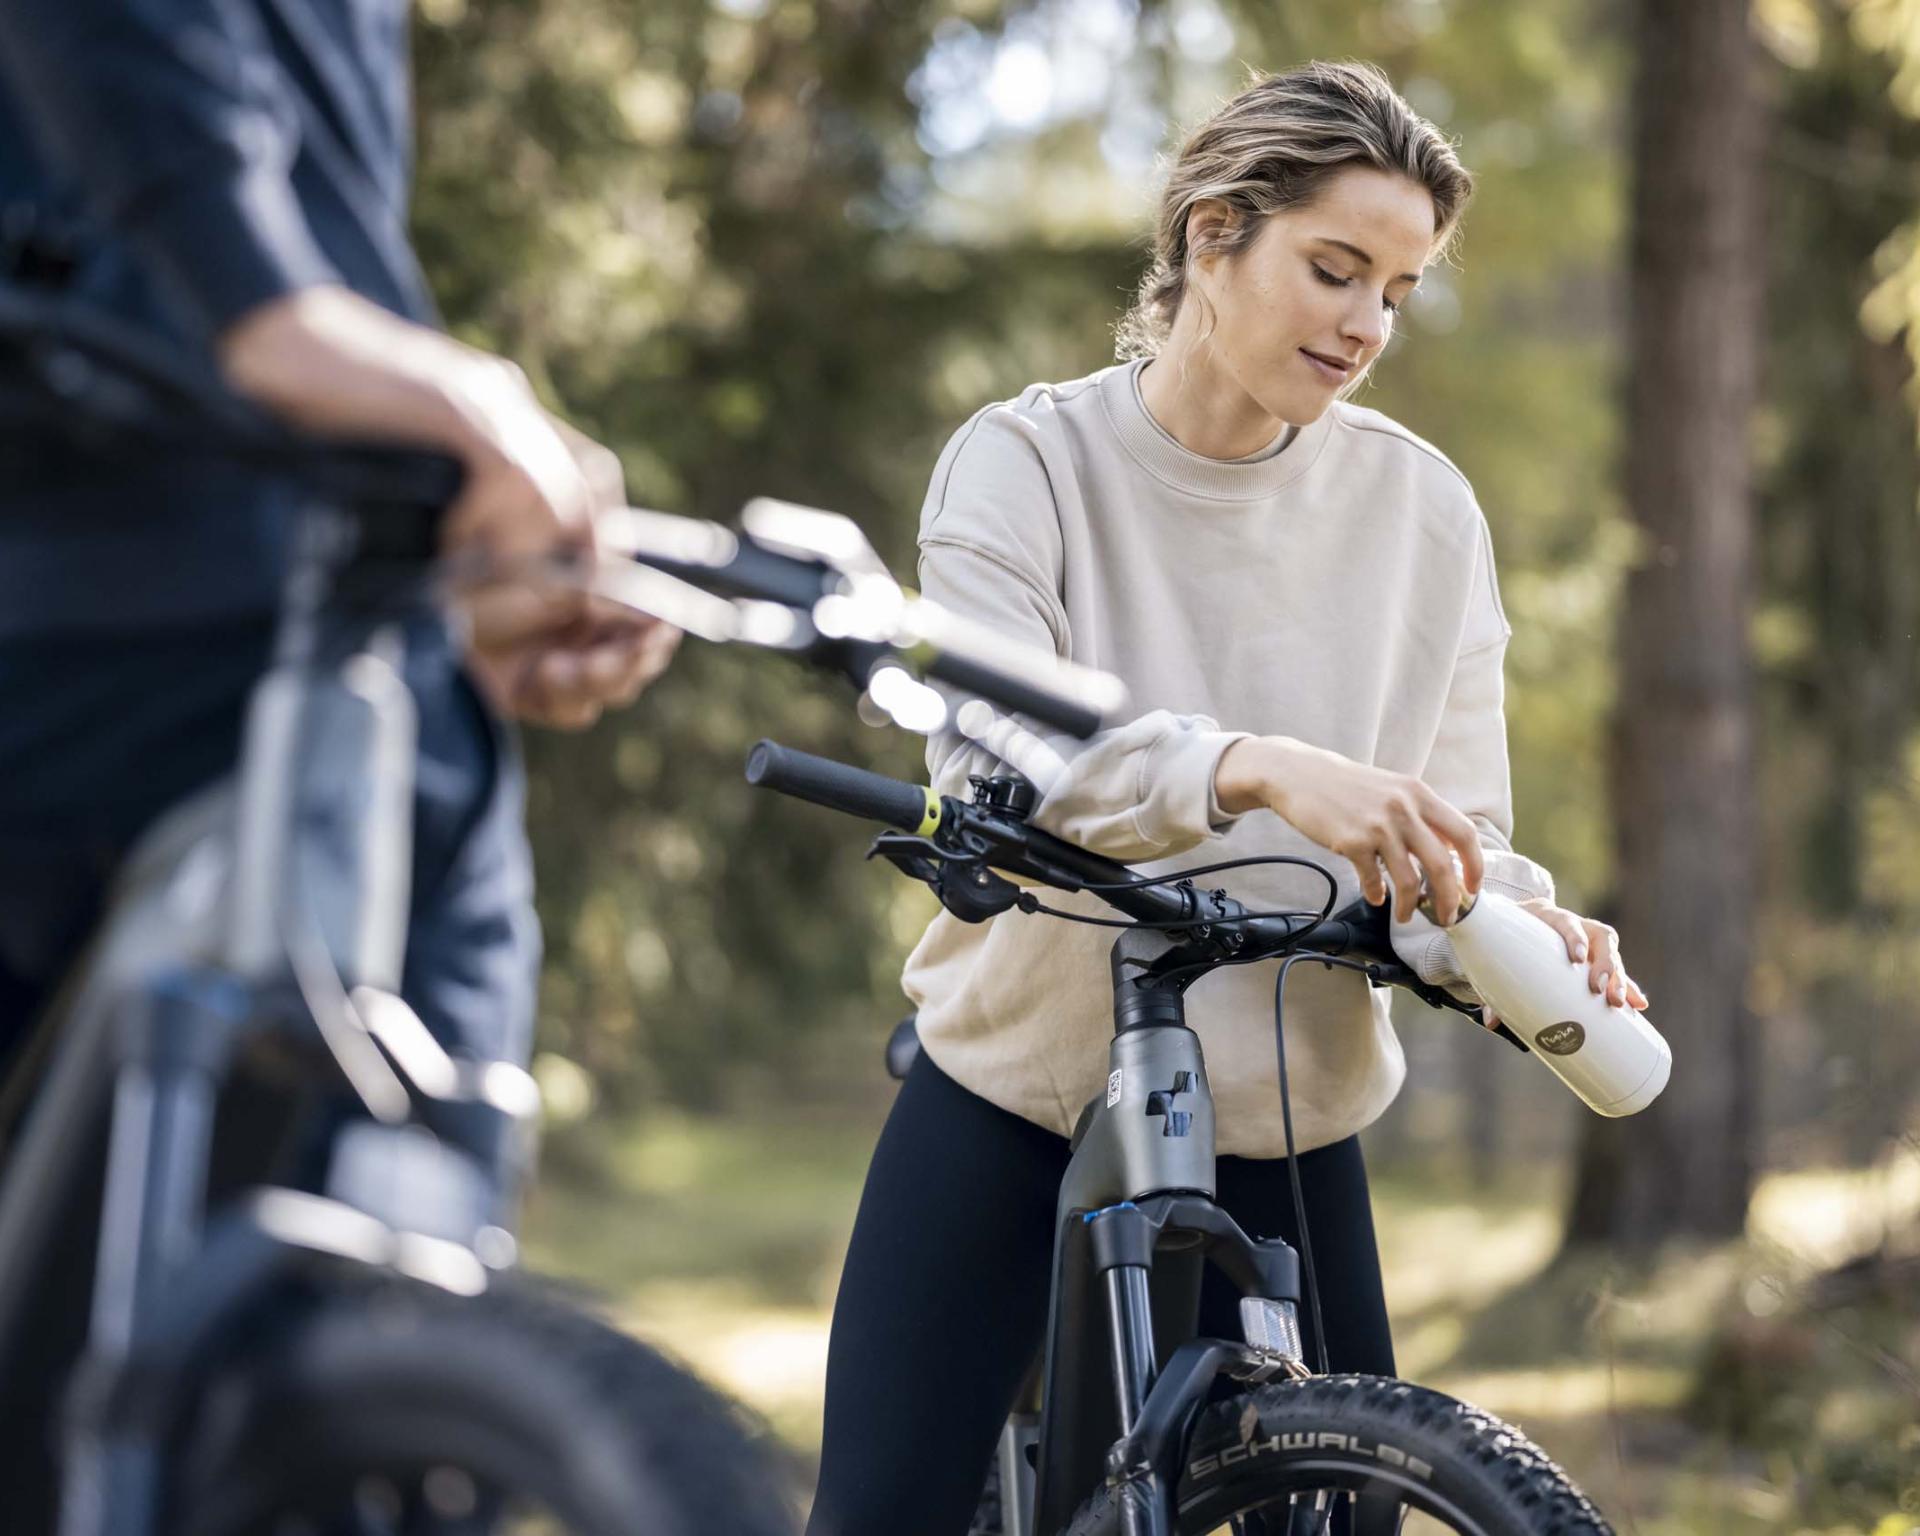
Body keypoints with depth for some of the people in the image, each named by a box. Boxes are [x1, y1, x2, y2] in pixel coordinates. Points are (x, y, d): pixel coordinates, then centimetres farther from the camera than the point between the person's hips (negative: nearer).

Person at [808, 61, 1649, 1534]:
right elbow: (988, 767, -24)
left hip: (1282, 1124, 2)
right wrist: (1254, 770, -41)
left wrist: (1522, 934, -26)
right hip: (1016, 1095, -2)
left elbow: (1455, 826, -2)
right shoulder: (1028, 462, -9)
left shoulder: (1422, 509, -1)